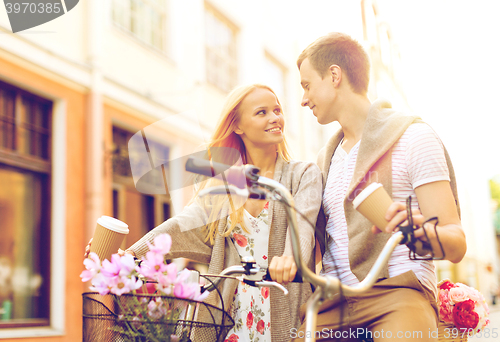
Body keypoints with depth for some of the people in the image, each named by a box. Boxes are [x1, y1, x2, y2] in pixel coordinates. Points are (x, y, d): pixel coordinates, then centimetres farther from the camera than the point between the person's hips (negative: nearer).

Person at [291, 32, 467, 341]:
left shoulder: (412, 136, 2)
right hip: (332, 302, 5)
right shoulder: (326, 157, 22)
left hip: (397, 294, -5)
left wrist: (420, 230, -27)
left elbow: (457, 244, -6)